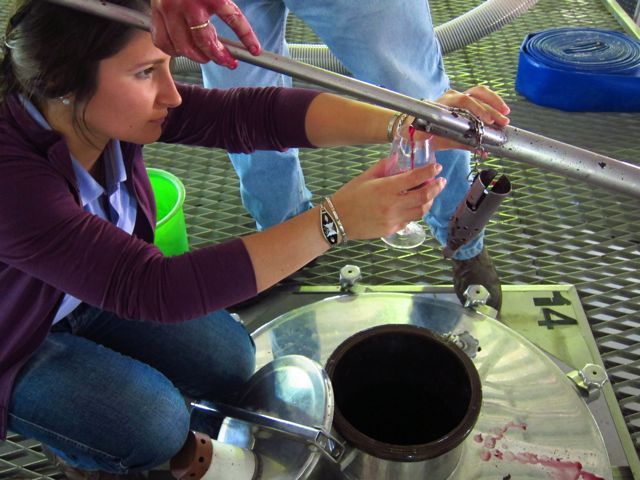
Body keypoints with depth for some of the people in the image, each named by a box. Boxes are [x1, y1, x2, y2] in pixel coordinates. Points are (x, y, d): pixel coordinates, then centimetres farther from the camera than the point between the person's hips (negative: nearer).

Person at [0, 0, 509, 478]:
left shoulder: (117, 103, -21)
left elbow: (250, 113, -31)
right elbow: (156, 288, -45)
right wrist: (335, 222, -50)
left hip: (90, 294, 6)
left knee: (228, 360, -8)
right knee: (154, 423, -22)